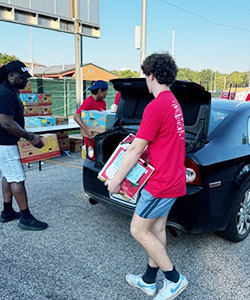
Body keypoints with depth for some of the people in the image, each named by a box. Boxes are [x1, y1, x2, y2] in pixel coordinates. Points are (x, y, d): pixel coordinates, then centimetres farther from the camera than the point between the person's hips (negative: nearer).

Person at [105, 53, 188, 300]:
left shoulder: (156, 106, -21)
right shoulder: (173, 103, 10)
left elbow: (136, 150, -18)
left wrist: (116, 179, -9)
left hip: (161, 182, -10)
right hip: (174, 178, 10)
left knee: (138, 231, 3)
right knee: (157, 228, 17)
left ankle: (174, 279, 16)